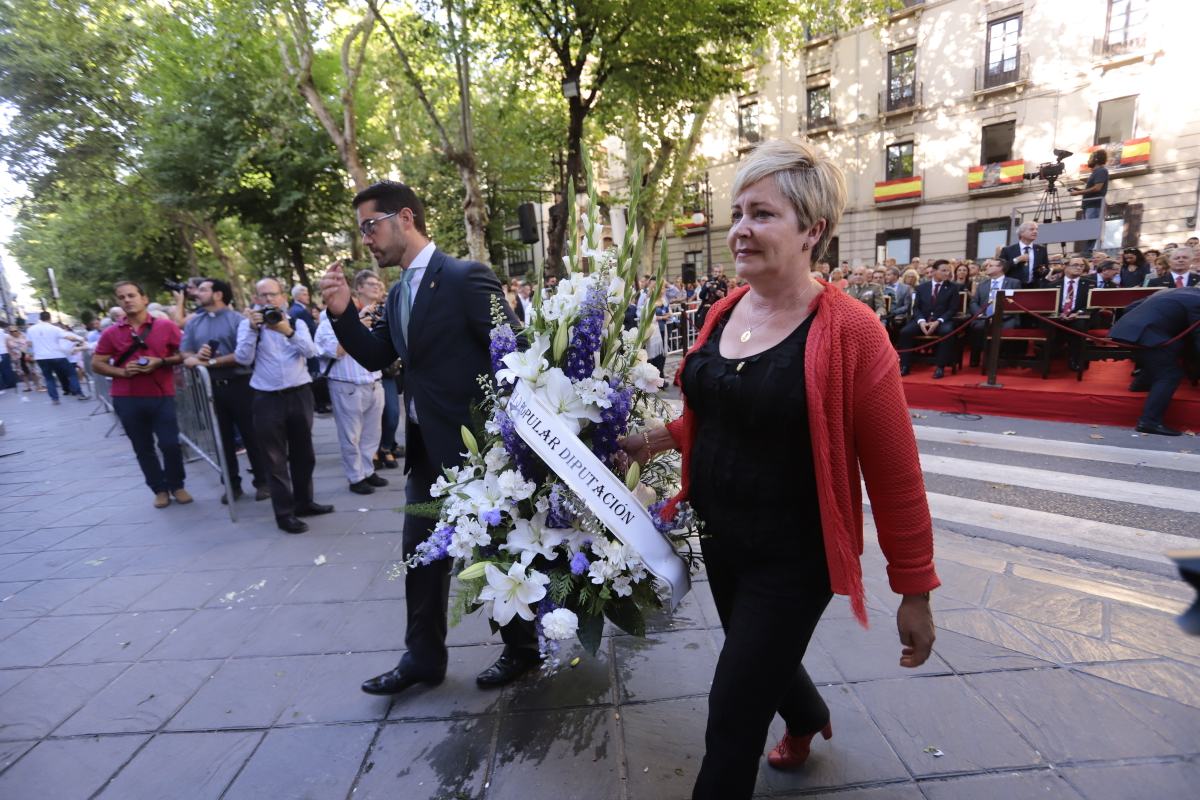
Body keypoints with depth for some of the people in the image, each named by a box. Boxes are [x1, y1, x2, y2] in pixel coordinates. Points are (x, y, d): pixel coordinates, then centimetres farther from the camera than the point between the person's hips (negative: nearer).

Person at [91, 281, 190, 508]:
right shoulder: (111, 333, 4)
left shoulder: (167, 326, 0)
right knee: (143, 448, 8)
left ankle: (177, 485, 17)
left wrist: (161, 362, -14)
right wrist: (121, 371, -10)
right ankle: (160, 489, 21)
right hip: (127, 399, 2)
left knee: (170, 444, -4)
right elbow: (96, 364, 7)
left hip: (162, 396, -2)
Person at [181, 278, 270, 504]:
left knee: (251, 434, 1)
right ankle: (232, 484, 21)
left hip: (239, 384, -5)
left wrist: (212, 361, -16)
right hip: (212, 386, 5)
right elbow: (186, 355, 8)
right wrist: (196, 357, -13)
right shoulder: (193, 323, 11)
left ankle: (262, 481, 12)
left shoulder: (237, 319, -6)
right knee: (224, 437, 11)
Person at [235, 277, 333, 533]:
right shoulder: (248, 324, 4)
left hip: (300, 394, 3)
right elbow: (243, 359, -10)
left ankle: (303, 502, 28)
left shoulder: (296, 322, 8)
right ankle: (284, 514, 9)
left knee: (303, 453, 13)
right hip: (268, 398, -2)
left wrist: (288, 332, -27)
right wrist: (253, 328, -20)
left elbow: (310, 351, -10)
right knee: (275, 459, 2)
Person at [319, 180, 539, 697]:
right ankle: (423, 657, 36)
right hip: (427, 446, 8)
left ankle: (522, 649, 32)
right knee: (420, 553, 17)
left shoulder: (466, 277, -15)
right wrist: (342, 313, -5)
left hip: (475, 442, -8)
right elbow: (377, 357, 10)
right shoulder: (398, 294, 11)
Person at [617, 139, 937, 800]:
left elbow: (895, 473, -14)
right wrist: (655, 440, 0)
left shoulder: (849, 331, -20)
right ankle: (808, 718, 65)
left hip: (792, 558, -6)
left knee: (733, 715, 6)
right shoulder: (725, 312, -1)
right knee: (762, 663, 30)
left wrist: (915, 592, -8)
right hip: (720, 539, 7)